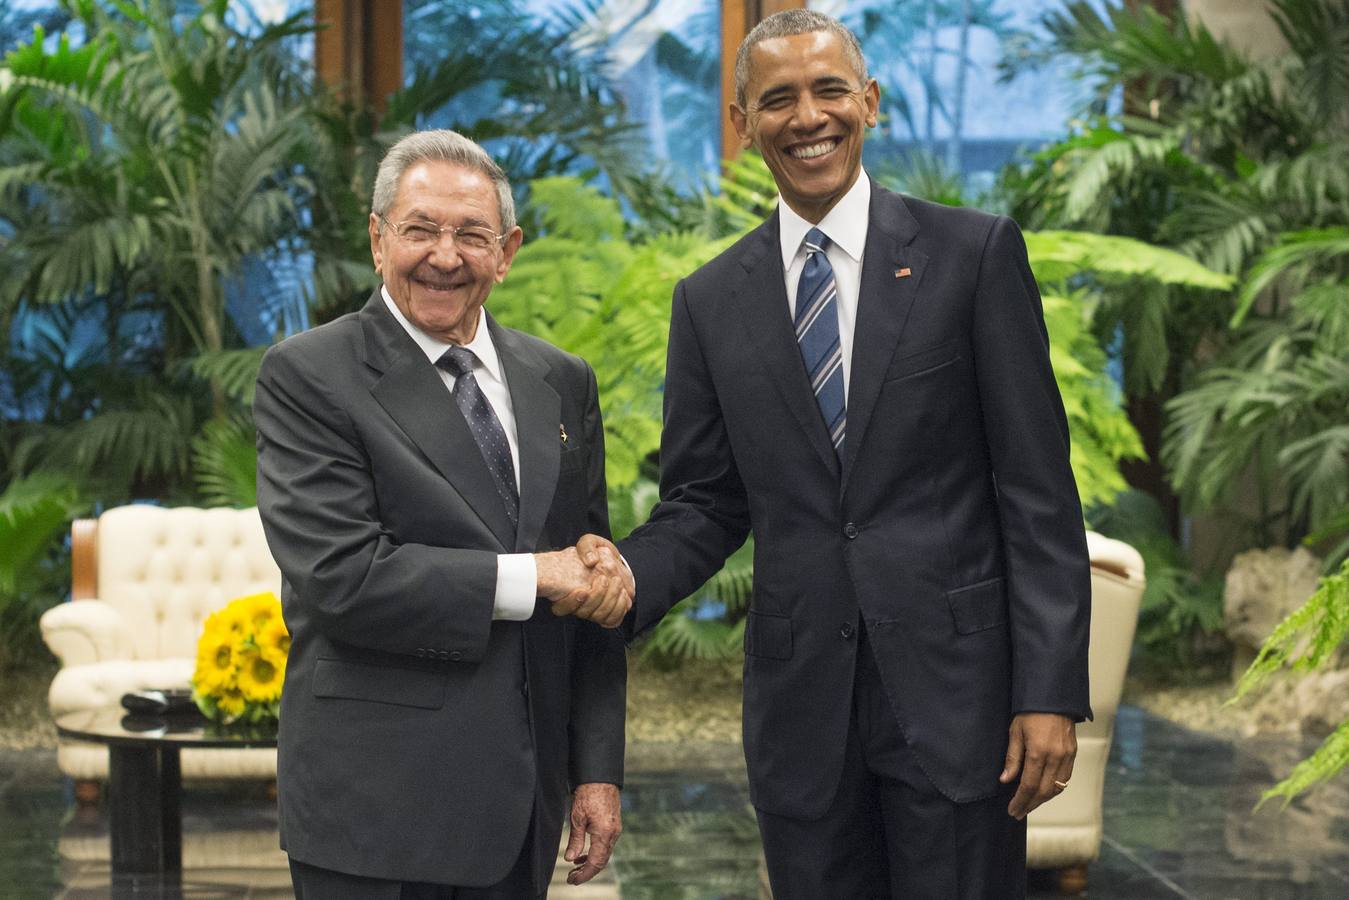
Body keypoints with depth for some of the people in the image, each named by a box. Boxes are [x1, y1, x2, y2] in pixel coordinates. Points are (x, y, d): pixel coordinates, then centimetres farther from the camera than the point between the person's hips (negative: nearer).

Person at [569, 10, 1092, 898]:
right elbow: (704, 504, 11)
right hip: (801, 704, 3)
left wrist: (1051, 691, -10)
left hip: (954, 688, -3)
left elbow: (1037, 487, -3)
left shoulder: (975, 253, -1)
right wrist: (628, 576, -12)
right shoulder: (711, 300, 9)